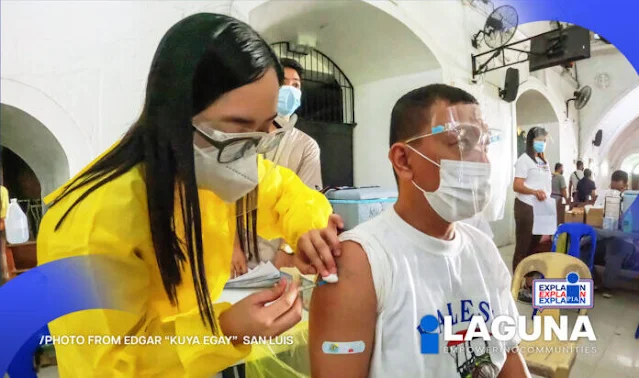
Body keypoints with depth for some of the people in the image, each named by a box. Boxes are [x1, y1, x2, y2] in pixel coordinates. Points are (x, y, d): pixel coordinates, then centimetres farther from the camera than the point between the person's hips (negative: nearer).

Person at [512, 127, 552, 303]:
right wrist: (534, 192, -30)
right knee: (522, 248, -5)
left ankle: (530, 285, 21)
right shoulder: (524, 160, -7)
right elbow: (516, 186, -16)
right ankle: (518, 289, 0)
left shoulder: (543, 161, 18)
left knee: (534, 247, 12)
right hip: (526, 208, -8)